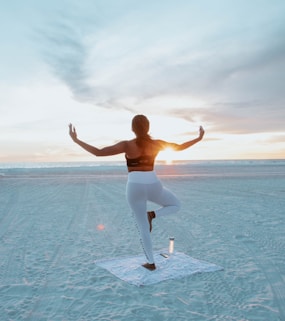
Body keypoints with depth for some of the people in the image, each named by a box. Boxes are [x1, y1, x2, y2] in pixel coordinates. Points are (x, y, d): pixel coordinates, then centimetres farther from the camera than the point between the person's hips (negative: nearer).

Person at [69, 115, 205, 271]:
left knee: (143, 227, 15)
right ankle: (152, 214, 0)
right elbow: (180, 147, 13)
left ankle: (151, 263, 20)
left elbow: (98, 152, -13)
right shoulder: (156, 143, 0)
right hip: (153, 186, 1)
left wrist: (76, 140, -4)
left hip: (135, 188, -1)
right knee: (176, 205, 27)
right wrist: (199, 138, 30)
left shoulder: (127, 145, -8)